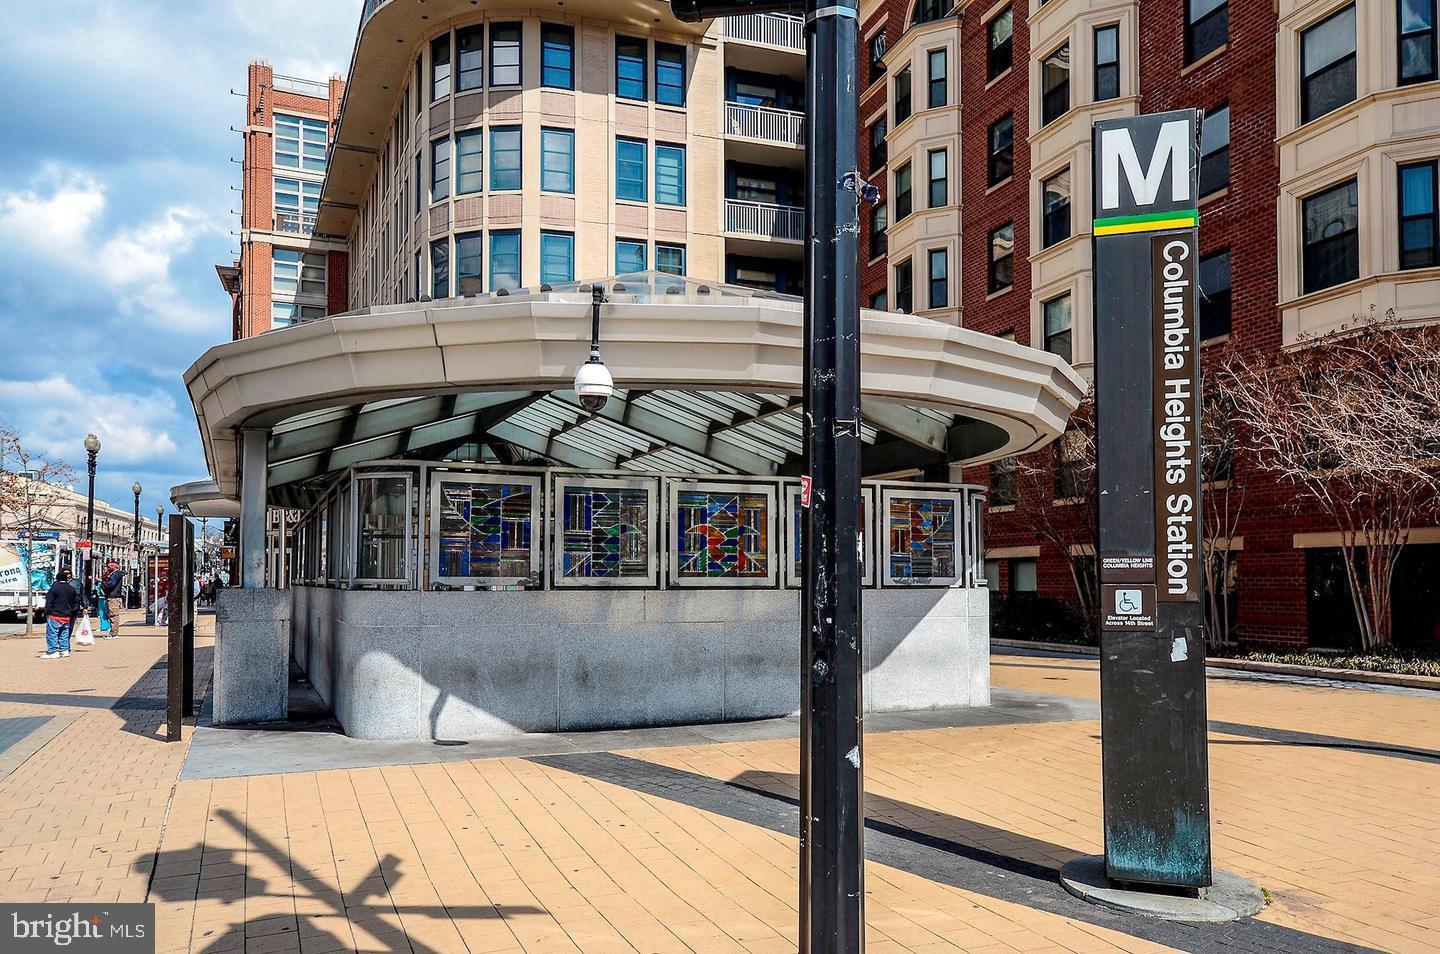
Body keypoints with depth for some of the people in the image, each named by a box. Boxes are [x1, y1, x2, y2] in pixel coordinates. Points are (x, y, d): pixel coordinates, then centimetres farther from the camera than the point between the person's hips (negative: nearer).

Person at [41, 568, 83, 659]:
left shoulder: (54, 588, -12)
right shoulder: (72, 589, 6)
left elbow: (49, 602, -10)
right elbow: (75, 603, 13)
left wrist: (46, 613, -3)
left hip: (54, 615, -6)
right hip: (66, 616, 6)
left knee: (52, 634, -2)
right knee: (64, 634, 13)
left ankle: (53, 651, -4)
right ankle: (64, 650, 15)